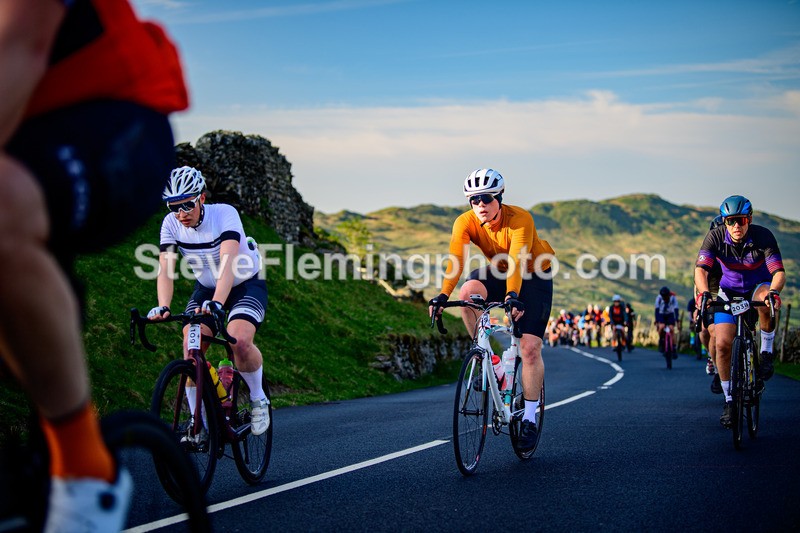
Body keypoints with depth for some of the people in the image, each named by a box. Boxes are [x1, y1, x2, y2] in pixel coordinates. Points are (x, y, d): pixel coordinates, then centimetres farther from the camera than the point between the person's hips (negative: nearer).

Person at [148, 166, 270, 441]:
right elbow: (165, 269, -24)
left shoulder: (225, 214, -28)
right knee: (191, 346, -18)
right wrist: (163, 307, -42)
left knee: (239, 341, -29)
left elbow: (228, 261, -42)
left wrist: (217, 303, -57)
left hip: (247, 285, -4)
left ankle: (258, 399, -2)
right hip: (206, 288, 4)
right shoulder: (171, 224, -16)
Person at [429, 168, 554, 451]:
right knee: (467, 293, -31)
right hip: (498, 271, 3)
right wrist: (443, 295, -49)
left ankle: (529, 418, 2)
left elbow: (517, 261, -44)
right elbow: (455, 259, -34)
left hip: (534, 275, -3)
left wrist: (513, 295, -59)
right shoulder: (465, 223, -21)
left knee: (530, 348, -12)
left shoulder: (520, 219, -31)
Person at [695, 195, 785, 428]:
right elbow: (701, 269, -30)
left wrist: (774, 291, -52)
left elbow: (779, 271, -31)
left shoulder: (763, 236, -24)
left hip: (758, 286, -1)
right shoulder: (715, 237, -21)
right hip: (729, 292, 1)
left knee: (765, 300, -39)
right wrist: (703, 292, -51)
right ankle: (729, 400, 1)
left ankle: (766, 352, -15)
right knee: (723, 344, -15)